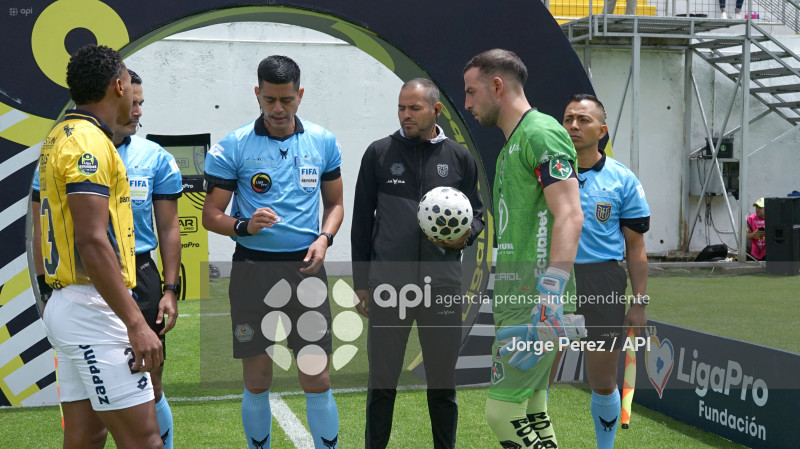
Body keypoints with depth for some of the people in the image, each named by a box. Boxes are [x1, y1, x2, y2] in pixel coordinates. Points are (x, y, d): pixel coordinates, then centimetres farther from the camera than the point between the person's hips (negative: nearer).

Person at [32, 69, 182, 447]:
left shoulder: (155, 158, 2)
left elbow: (168, 227, 6)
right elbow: (42, 227, 2)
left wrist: (170, 289, 1)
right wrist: (47, 288, -4)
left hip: (139, 279, 1)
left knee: (148, 387, 6)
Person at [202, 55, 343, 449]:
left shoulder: (323, 142, 5)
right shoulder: (232, 147, -3)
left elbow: (335, 203, 14)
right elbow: (211, 216, 0)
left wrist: (323, 239, -5)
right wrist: (245, 226, -20)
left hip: (306, 268, 1)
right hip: (252, 269, -1)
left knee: (317, 380, 1)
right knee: (256, 382, 6)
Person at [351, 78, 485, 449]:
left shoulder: (459, 158, 6)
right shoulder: (379, 153, 3)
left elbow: (477, 213, 14)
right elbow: (361, 221, 7)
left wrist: (466, 234, -11)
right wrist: (361, 284, 5)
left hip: (442, 286, 1)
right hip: (388, 286, -1)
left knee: (443, 384, 10)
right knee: (382, 383, 5)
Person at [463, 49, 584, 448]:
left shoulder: (540, 133, -10)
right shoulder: (511, 145, 21)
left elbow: (569, 216, -20)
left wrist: (550, 295, -28)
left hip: (535, 299, -10)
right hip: (515, 298, 10)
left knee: (503, 413, -11)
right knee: (531, 414, 12)